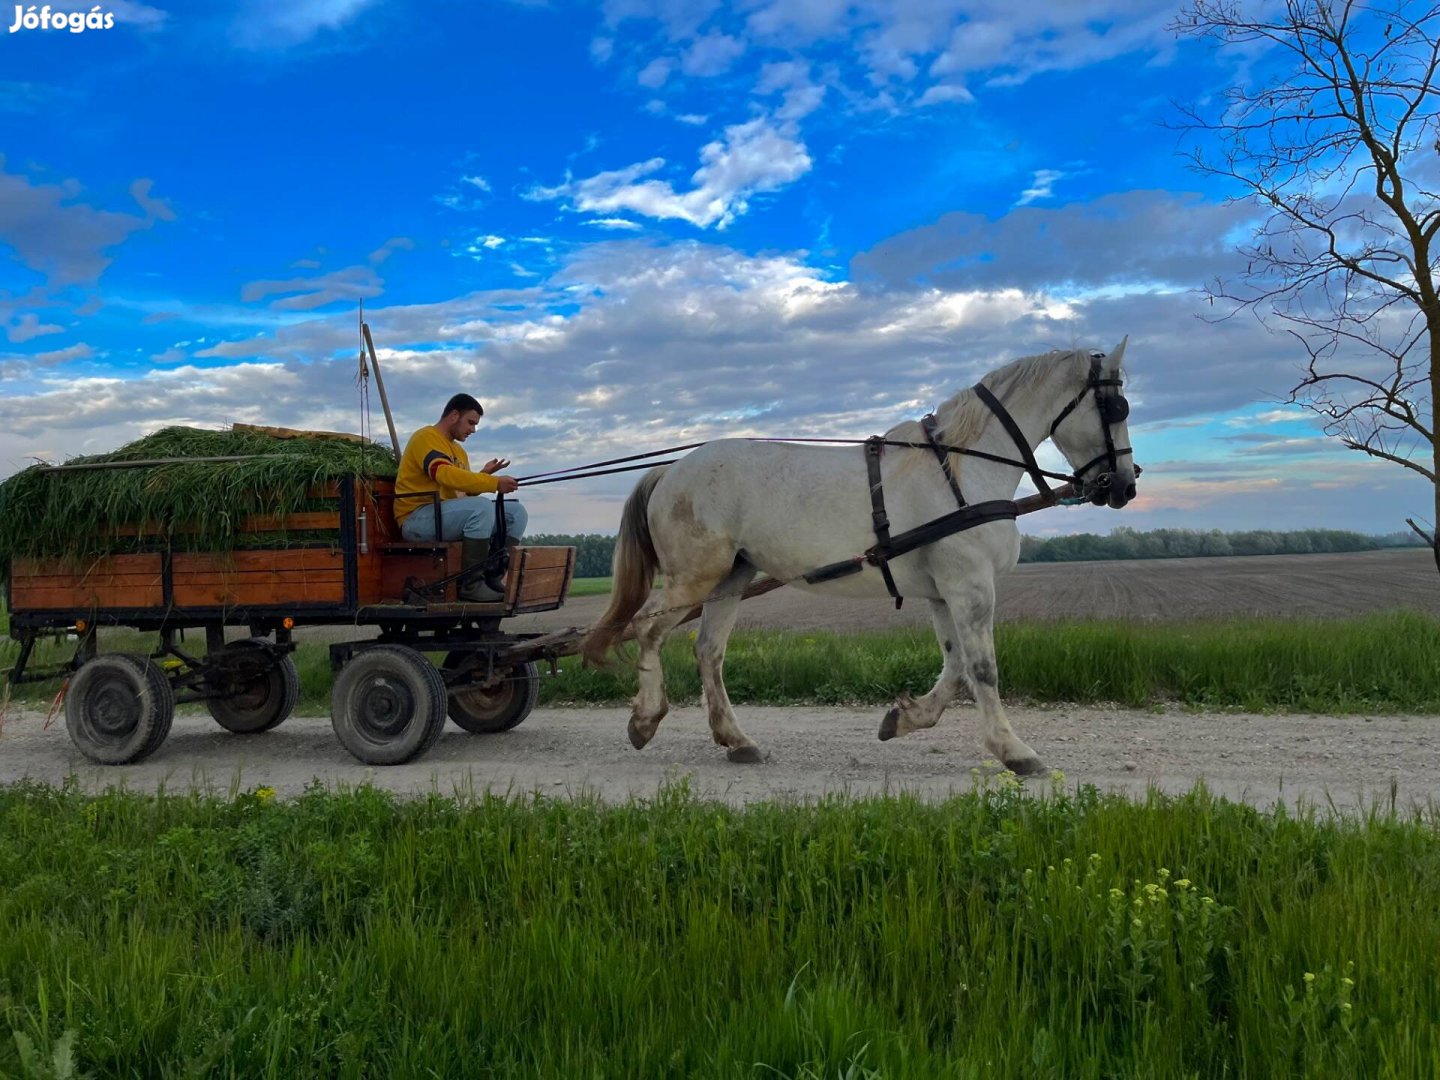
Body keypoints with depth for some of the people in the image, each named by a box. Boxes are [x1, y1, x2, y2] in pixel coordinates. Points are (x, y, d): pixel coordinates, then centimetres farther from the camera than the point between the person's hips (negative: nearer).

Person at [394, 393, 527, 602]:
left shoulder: (458, 450, 22)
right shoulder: (426, 438, -7)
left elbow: (466, 492, 14)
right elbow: (444, 475, -24)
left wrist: (484, 475, -6)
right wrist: (494, 483, -29)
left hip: (448, 515, 9)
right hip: (417, 518, -9)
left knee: (516, 512, 0)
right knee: (482, 507, -33)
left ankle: (494, 578, -8)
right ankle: (471, 584, -28)